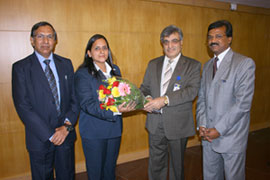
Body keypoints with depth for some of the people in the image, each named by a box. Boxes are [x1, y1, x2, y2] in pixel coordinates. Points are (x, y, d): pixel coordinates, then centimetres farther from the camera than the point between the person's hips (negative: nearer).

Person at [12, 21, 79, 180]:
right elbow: (23, 106, -12)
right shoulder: (21, 67, -7)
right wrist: (49, 134, -15)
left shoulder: (66, 64, 4)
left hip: (66, 135, 3)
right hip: (40, 139, -3)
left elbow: (75, 98, 3)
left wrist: (67, 126, -10)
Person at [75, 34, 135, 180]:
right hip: (94, 132, -5)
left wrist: (127, 104, -10)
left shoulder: (115, 70, 8)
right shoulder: (82, 74, -11)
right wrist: (114, 110, -30)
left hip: (114, 129, 5)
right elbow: (87, 104, -19)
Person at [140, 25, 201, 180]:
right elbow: (145, 87, 9)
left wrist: (165, 99, -27)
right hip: (156, 123, 3)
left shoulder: (193, 65, -4)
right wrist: (147, 98, -14)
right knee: (155, 163, 16)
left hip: (178, 124, -3)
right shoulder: (153, 64, 9)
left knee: (177, 164, 17)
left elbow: (192, 90, -18)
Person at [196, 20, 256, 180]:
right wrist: (201, 125, -2)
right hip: (208, 135, 6)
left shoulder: (245, 63, -10)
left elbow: (243, 103, -17)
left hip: (231, 137, -5)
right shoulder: (207, 65, 11)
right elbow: (202, 98, 10)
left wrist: (219, 129, -17)